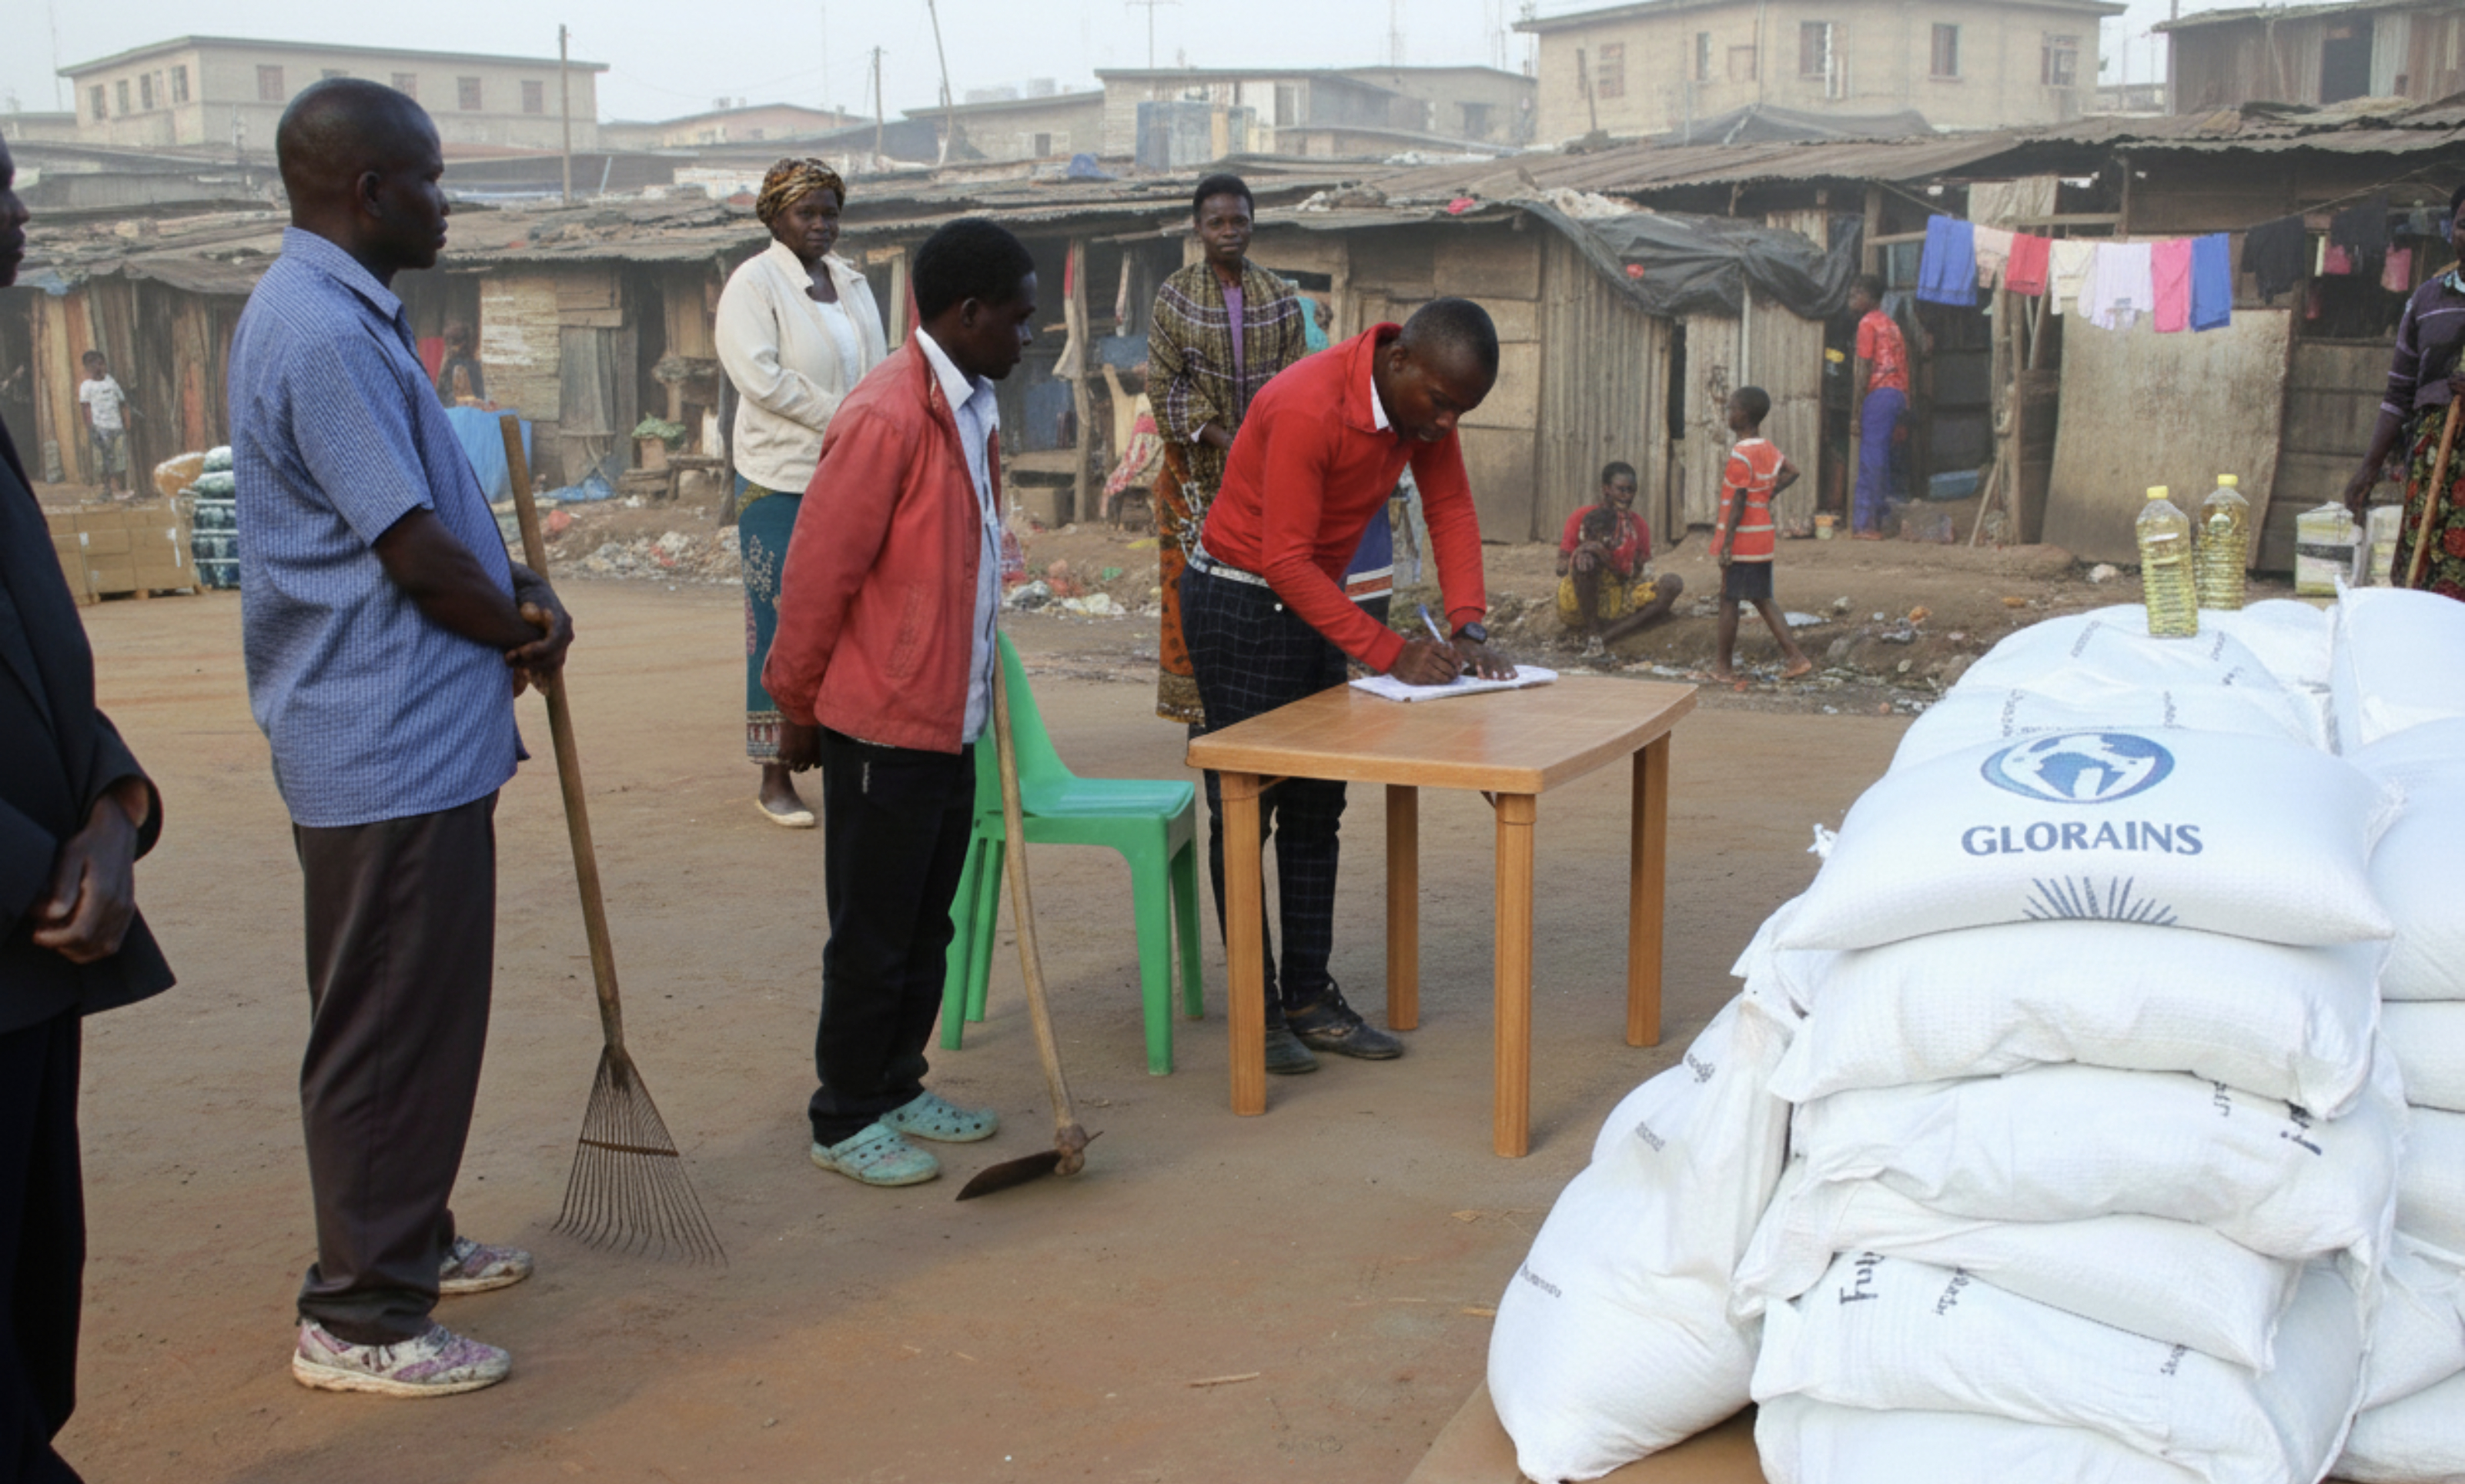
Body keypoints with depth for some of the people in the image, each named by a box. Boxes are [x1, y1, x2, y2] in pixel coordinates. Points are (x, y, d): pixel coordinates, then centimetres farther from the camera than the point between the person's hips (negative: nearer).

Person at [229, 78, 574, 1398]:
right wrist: (524, 631, -3)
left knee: (421, 1014, 20)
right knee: (390, 1029, -1)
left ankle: (406, 1242, 35)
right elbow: (413, 550, -21)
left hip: (417, 737, 11)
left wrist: (523, 591, 2)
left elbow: (440, 504, 19)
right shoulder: (319, 331, -20)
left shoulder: (352, 315, 14)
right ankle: (358, 1318, 11)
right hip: (391, 749, -11)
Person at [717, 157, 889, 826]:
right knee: (781, 625, -2)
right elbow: (760, 376, -16)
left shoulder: (850, 281, 15)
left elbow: (877, 372, 15)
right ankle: (775, 778, 4)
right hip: (782, 480, -6)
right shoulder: (753, 283, -5)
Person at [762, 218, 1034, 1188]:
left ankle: (896, 1087, 32)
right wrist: (799, 706, -8)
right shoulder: (886, 419, -20)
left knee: (927, 927, 18)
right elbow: (818, 572, -16)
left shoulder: (974, 408, 10)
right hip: (884, 724, -9)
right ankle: (845, 1120, 18)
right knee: (873, 935, 4)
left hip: (951, 718, 9)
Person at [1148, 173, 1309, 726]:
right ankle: (1201, 713, 2)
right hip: (1196, 468, -1)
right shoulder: (1174, 295, 2)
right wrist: (1222, 440, -13)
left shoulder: (1280, 297, 7)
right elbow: (1165, 383, -3)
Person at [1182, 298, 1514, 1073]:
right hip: (1239, 600, -8)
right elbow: (1286, 562, -29)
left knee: (1315, 808, 8)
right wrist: (1391, 653, -31)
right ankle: (1258, 1008, 4)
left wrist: (1468, 627, -16)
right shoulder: (1309, 409, -30)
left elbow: (1451, 509, -2)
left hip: (1313, 598, 8)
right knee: (1246, 808, -3)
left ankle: (1310, 996, 15)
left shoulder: (1424, 400, -6)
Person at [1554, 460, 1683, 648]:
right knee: (1585, 557, -33)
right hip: (1577, 605, -4)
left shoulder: (1638, 525, 9)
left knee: (1672, 583, -18)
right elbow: (1561, 568, -4)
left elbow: (1640, 575, 3)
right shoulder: (1582, 518, -1)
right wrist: (1579, 553, -27)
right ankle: (1592, 632, -20)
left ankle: (1606, 638, -29)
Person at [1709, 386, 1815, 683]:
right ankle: (1796, 657, 9)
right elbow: (1791, 472, 20)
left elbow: (1738, 502, -20)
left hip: (1742, 541, -8)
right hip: (1763, 539, 8)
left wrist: (1726, 542, -19)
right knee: (1763, 600, 14)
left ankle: (1722, 665, 10)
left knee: (1728, 600, 2)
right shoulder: (1769, 448, 8)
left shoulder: (1740, 455, -18)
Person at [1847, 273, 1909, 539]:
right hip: (1898, 394, 8)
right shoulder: (1891, 324, 21)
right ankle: (1881, 516, 14)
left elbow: (1864, 370, -10)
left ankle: (1867, 525, -8)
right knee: (1881, 458, 12)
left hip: (1879, 395, -8)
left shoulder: (1867, 323, -4)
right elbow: (1902, 365, 17)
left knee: (1870, 458, -7)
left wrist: (1856, 413, -10)